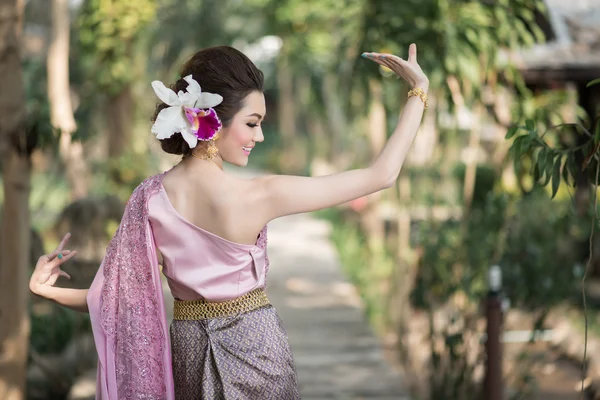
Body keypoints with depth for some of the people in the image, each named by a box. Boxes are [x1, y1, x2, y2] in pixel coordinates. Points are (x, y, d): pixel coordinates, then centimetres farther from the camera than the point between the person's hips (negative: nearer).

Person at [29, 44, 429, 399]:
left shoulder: (150, 198, -12)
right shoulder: (258, 196, -22)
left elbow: (131, 292, -8)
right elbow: (381, 175, -19)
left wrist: (48, 289, 5)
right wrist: (420, 91, -12)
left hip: (188, 347, 4)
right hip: (253, 344, -3)